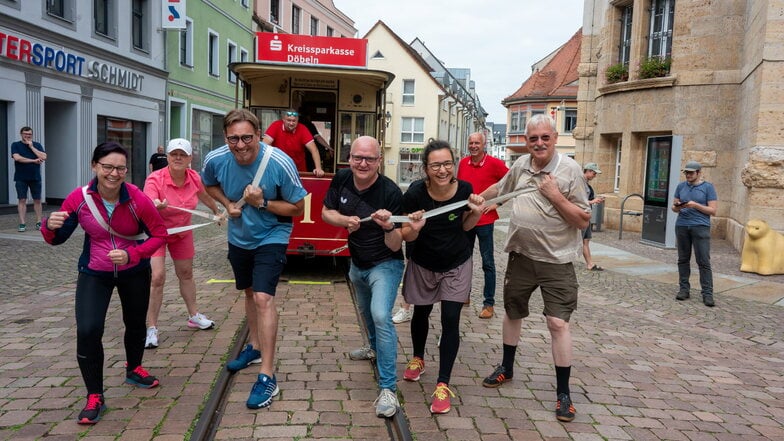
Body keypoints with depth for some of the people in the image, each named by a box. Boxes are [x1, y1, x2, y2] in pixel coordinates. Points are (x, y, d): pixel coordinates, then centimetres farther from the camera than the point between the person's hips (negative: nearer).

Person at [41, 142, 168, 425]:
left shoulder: (138, 200, -23)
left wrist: (131, 254, -29)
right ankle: (94, 397, 3)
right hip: (94, 273, 0)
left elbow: (160, 234, -15)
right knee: (87, 330, -15)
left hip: (134, 272, 1)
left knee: (136, 323, 19)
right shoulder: (79, 198, -18)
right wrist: (51, 227, -32)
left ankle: (134, 369, 49)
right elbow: (57, 239, -8)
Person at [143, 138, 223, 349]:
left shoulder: (194, 177, -14)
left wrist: (216, 211, 24)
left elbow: (205, 196, 9)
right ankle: (151, 328, -4)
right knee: (157, 278, -15)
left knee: (186, 274, 18)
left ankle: (194, 316, 37)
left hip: (182, 231, 5)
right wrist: (158, 207, -65)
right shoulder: (155, 180, -28)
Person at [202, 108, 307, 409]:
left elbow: (297, 207, -17)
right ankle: (254, 347, 45)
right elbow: (210, 184, 9)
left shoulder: (280, 163, -27)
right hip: (238, 236, 5)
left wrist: (262, 203, -29)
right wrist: (227, 203, -11)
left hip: (271, 237, -5)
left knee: (263, 297, -18)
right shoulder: (216, 160, -16)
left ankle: (267, 376, -11)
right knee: (249, 292, 22)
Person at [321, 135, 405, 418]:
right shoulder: (342, 179, -12)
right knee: (366, 312, 27)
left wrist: (389, 227, -46)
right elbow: (326, 212, 1)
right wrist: (346, 220, -19)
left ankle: (388, 388, -16)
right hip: (357, 264, 6)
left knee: (380, 316, -24)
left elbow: (395, 247, -24)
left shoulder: (391, 192, -26)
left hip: (385, 265, -6)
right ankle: (375, 348, 58)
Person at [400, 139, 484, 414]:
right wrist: (414, 228, -36)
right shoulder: (415, 193, -24)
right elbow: (406, 237, -15)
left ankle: (443, 384, 7)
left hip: (457, 265, 0)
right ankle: (418, 359, 47)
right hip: (422, 265, 0)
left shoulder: (464, 189, -18)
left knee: (450, 319, -5)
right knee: (421, 312, 18)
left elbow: (465, 226, -1)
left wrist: (476, 213, -20)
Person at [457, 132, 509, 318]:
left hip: (484, 219, -5)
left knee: (488, 263, 1)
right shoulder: (463, 163, 6)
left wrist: (498, 203, -8)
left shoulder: (494, 163, -8)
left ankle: (489, 304, 7)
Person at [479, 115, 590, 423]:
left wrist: (555, 195, -21)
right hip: (521, 255, 5)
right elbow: (499, 188, 23)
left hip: (556, 261, -5)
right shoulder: (521, 165, 2)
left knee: (558, 322, -9)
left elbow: (583, 220, -13)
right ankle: (506, 368, 40)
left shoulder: (570, 169, -12)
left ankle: (563, 393, 5)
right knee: (512, 312, 18)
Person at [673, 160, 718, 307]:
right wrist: (677, 207, -8)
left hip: (701, 227, -3)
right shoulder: (681, 186, 12)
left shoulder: (708, 187, 2)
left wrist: (696, 205, -14)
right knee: (683, 259, 5)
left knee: (704, 261, -6)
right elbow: (674, 207, 15)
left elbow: (713, 210, -2)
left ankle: (707, 294, -3)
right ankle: (684, 289, 13)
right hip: (682, 226, 3)